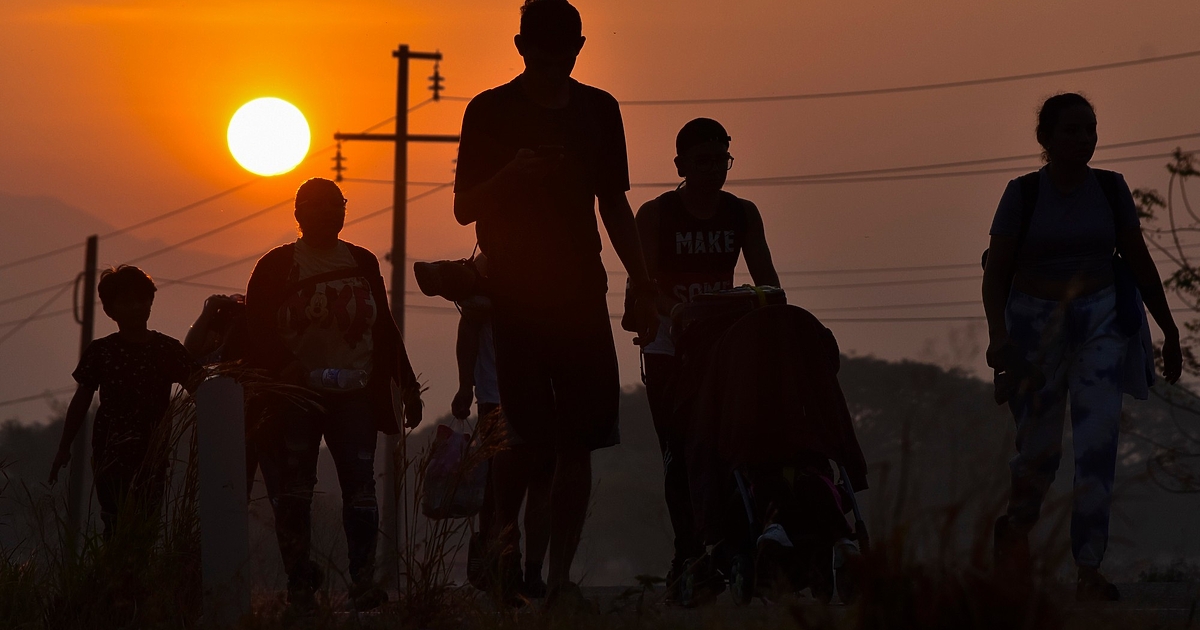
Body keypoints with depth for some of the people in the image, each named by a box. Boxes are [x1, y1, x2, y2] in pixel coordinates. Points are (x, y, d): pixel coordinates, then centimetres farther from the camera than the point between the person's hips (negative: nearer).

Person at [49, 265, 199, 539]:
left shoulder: (168, 349, 5)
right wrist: (64, 447, 6)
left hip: (152, 455, 0)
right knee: (116, 526, -10)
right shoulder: (100, 351, 6)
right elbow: (82, 400, 10)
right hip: (110, 452, 0)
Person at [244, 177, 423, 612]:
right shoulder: (276, 267, 5)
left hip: (353, 396, 1)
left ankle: (364, 582, -15)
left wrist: (407, 385, 13)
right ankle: (299, 582, 2)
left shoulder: (363, 263, 13)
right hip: (294, 398, -1)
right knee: (293, 490, -4)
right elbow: (257, 336, 2)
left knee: (360, 485, -12)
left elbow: (384, 329, 17)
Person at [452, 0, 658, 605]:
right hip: (513, 297, -3)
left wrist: (643, 287, 12)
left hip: (581, 293, 3)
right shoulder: (490, 112, 2)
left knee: (577, 440, -3)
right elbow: (464, 208, 1)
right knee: (525, 435, -13)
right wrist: (510, 174, -18)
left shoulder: (598, 110, 12)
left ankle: (559, 577, 0)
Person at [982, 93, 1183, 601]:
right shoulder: (1023, 193, -4)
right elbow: (996, 271, -6)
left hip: (1101, 319, 1)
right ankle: (1016, 529, 40)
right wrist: (997, 334, -21)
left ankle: (1089, 573, -15)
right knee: (1040, 447, 6)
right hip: (1036, 324, -1)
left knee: (1097, 441, -14)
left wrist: (1169, 330, 11)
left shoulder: (1110, 189, 3)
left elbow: (1139, 262, 10)